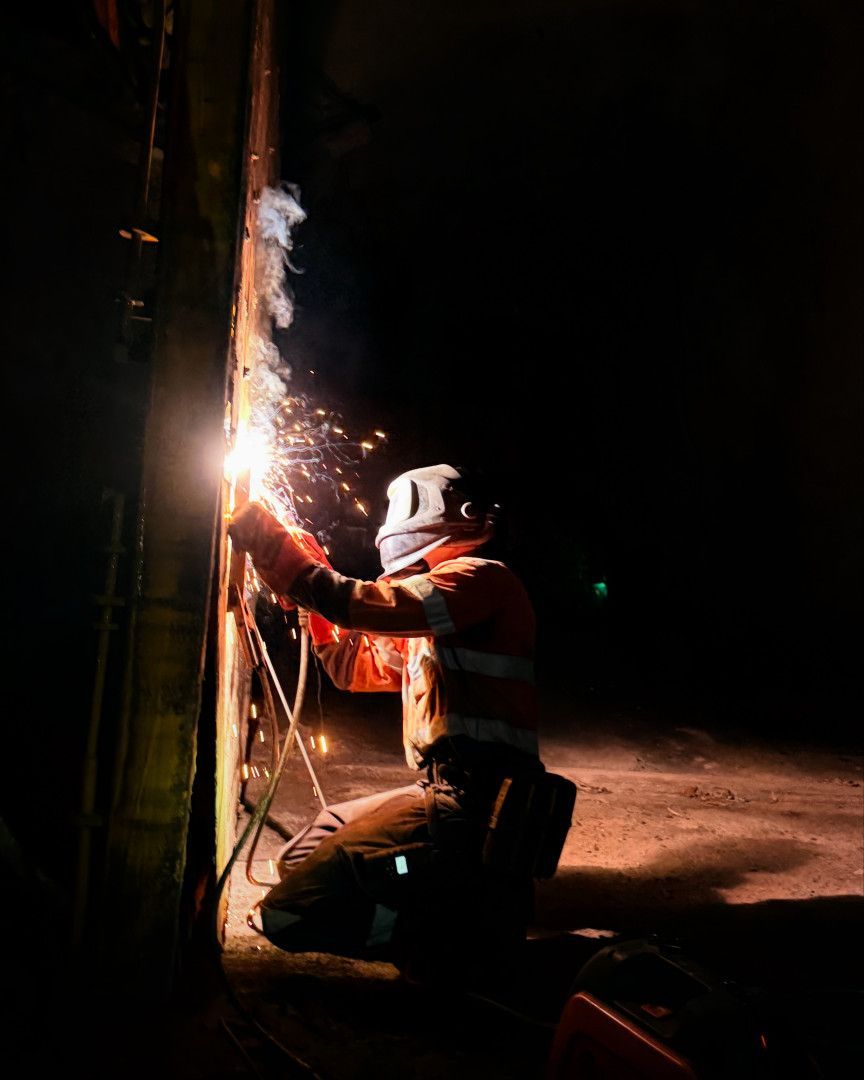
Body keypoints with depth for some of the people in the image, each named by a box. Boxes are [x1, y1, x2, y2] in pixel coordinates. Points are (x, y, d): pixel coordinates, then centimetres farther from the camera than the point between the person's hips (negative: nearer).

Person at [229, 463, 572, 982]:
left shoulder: (481, 577, -8)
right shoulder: (433, 626, 23)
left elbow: (362, 604, -20)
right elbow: (355, 665, 26)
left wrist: (269, 540, -11)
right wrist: (310, 570, 17)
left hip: (471, 808, -10)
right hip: (448, 794, 10)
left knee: (290, 912, -16)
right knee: (303, 856, 24)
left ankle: (478, 915, -5)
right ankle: (464, 894, 10)